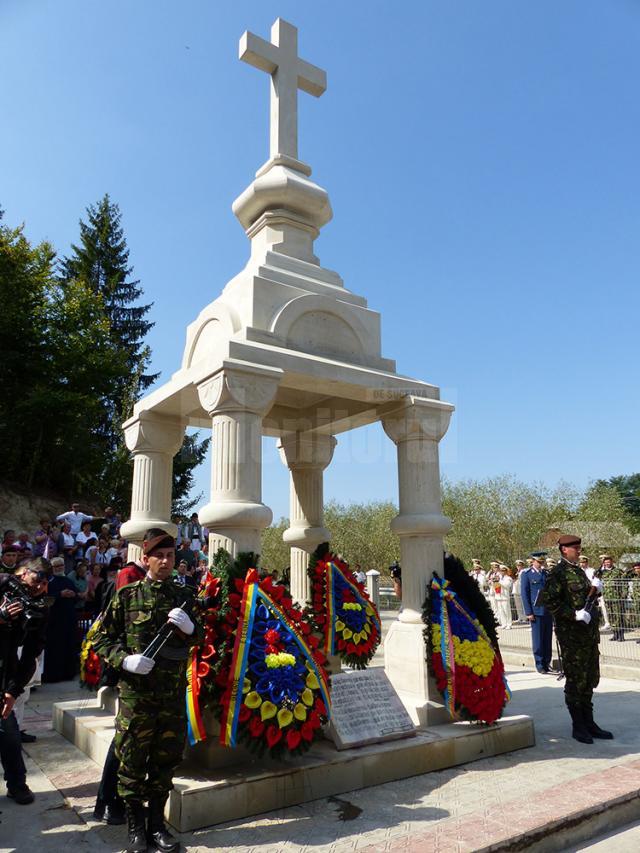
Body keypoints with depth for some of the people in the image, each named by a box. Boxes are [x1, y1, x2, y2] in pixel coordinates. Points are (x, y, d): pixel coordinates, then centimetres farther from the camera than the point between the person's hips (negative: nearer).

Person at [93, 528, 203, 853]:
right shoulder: (127, 596, -4)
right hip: (136, 692, -3)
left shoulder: (184, 596, 4)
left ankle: (157, 823, 32)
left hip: (173, 692, 3)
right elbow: (101, 639, 1)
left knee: (165, 760, 14)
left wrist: (189, 628, -13)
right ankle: (135, 827, 28)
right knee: (132, 761, 8)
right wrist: (125, 659, -15)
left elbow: (199, 639, 10)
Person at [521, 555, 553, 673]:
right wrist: (529, 612, -9)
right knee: (538, 639, -1)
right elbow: (524, 594, -4)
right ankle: (539, 664, 8)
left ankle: (547, 663, 16)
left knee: (548, 638, 7)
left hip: (548, 611, 5)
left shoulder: (546, 574, 14)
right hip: (536, 611, -5)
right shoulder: (526, 574, -1)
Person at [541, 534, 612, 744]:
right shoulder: (558, 573, -12)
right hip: (571, 632, -8)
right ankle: (578, 726, 12)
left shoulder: (579, 571, 14)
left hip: (589, 630, 8)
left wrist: (595, 589, 3)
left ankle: (589, 723, 26)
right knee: (575, 680, 1)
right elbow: (548, 600, -20)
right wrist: (574, 614, -22)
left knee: (590, 679, 14)